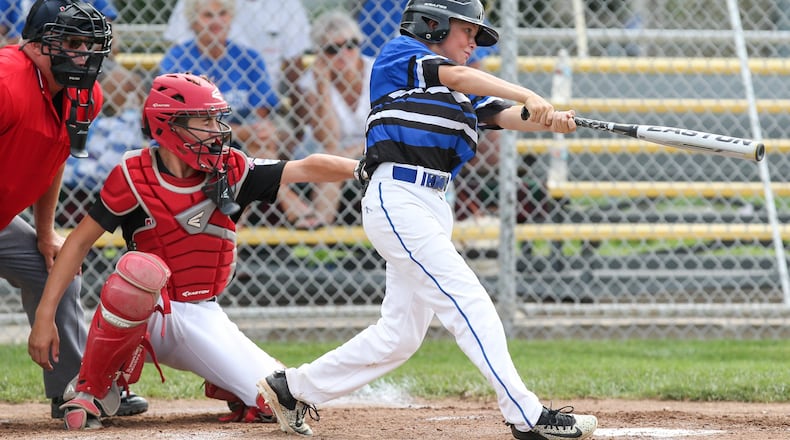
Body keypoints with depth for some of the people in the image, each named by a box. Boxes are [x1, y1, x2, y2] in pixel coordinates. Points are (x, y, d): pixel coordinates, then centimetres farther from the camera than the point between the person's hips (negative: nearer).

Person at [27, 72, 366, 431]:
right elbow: (80, 241, -9)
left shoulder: (231, 170, -3)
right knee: (141, 268, -39)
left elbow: (306, 169, -10)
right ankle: (91, 390, -18)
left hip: (204, 319, 3)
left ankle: (223, 386, 24)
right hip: (143, 315, -3)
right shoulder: (134, 176, -12)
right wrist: (44, 316, -15)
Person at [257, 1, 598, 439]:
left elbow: (506, 115, 7)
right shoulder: (398, 54, 2)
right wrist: (529, 96, -26)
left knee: (400, 336, 9)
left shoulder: (465, 94, 23)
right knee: (469, 302, -16)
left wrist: (549, 121, -15)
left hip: (433, 206, 9)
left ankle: (294, 388, 23)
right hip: (397, 198, -9)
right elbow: (458, 77, -14)